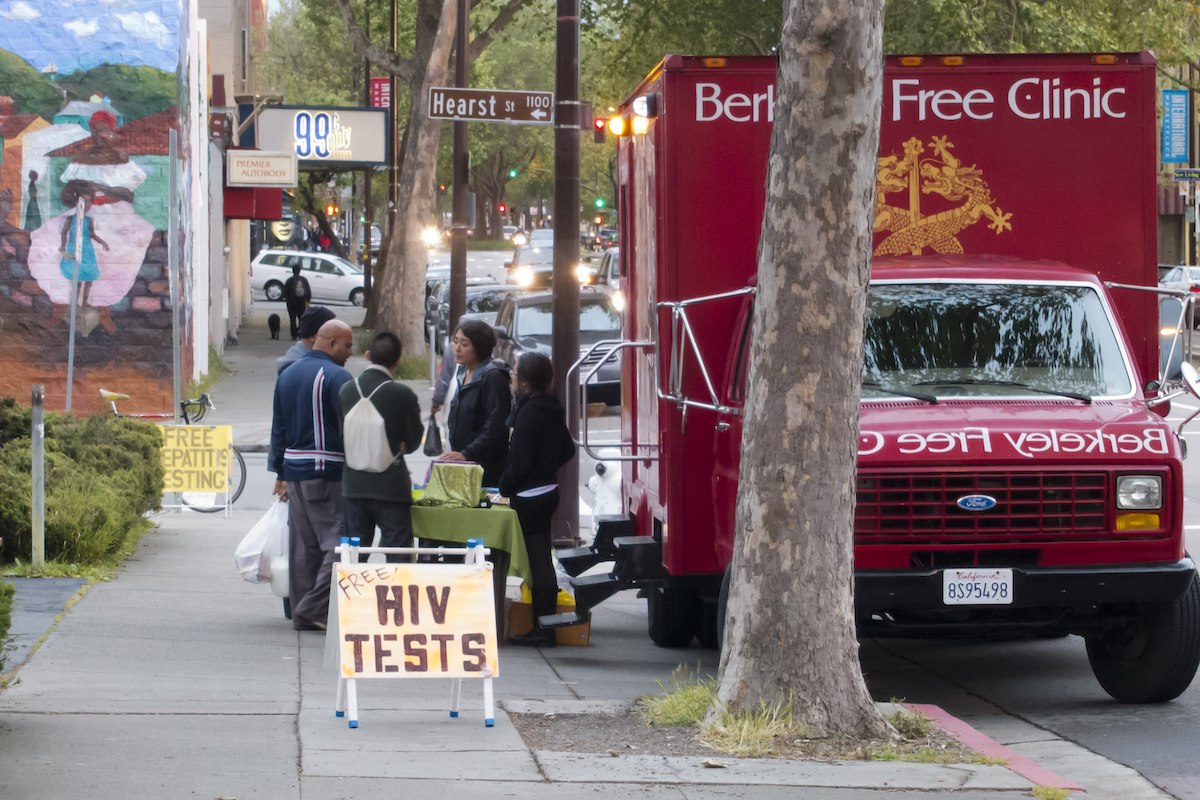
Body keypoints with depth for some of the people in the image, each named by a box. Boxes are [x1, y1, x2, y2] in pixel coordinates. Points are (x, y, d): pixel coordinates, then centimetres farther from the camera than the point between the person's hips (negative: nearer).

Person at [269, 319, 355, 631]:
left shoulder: (287, 375, 14)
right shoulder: (337, 377, -11)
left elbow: (278, 427, 18)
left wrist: (280, 473, 21)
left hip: (294, 470, 8)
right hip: (328, 474, -8)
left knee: (302, 545, 11)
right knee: (337, 542, -5)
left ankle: (301, 612, 13)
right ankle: (314, 608, -11)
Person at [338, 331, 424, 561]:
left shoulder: (346, 391, 0)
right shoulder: (403, 395, -13)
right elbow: (413, 441, -3)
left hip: (354, 485, 4)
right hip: (391, 487, -4)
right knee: (397, 559, 0)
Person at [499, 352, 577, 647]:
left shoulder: (529, 413, -19)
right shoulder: (553, 409, 9)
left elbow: (520, 461, -20)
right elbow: (567, 450, 17)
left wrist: (504, 487, -7)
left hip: (528, 497, -10)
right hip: (548, 488, 10)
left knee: (537, 560, -6)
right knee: (541, 559, 14)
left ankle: (543, 629, -5)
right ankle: (543, 626, 19)